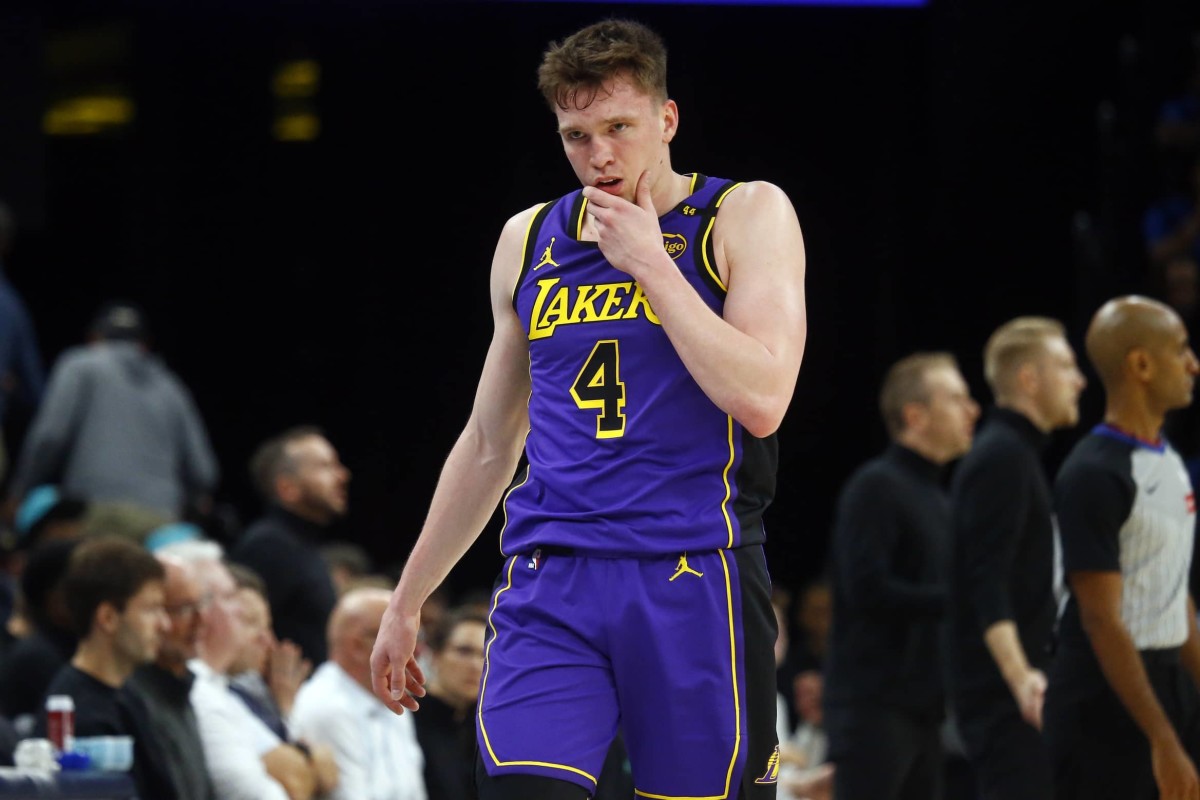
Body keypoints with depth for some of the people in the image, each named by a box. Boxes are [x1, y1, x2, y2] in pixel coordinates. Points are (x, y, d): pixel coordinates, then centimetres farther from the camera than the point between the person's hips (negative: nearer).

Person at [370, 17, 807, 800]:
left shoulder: (746, 215, 3)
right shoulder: (529, 240, 15)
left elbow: (761, 400, -12)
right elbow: (487, 445, 23)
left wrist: (648, 264, -9)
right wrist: (407, 602, 23)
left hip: (693, 582, -2)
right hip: (550, 588, 3)